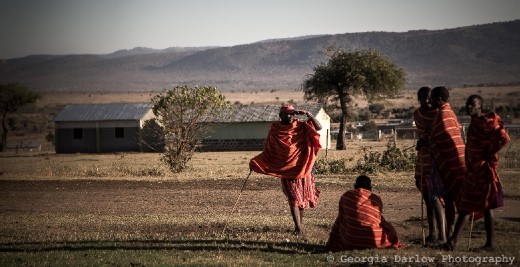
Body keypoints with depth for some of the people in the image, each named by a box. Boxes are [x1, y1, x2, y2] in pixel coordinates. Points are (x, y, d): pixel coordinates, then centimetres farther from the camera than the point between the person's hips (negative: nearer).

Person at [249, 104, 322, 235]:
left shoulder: (301, 126, 3)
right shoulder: (275, 130, 4)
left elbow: (319, 127, -9)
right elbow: (268, 151, 6)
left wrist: (308, 114, -18)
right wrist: (255, 162, -6)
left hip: (302, 168, 1)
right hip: (286, 170, -1)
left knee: (302, 197, 8)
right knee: (293, 198, -8)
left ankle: (299, 223, 24)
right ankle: (298, 227, -10)